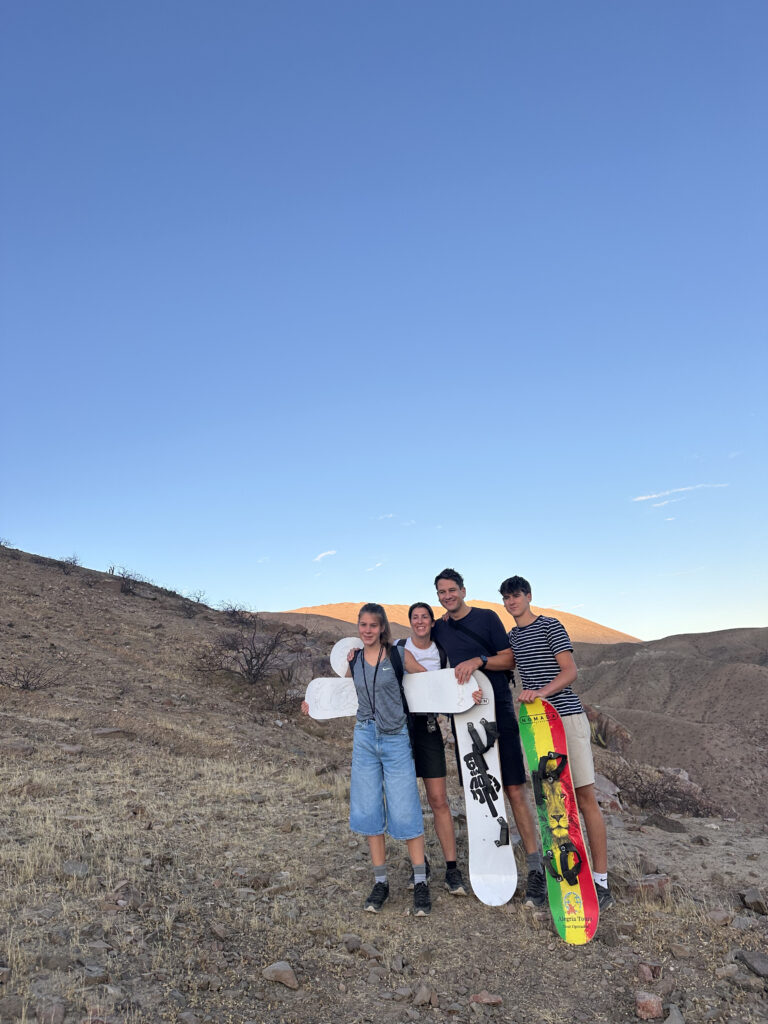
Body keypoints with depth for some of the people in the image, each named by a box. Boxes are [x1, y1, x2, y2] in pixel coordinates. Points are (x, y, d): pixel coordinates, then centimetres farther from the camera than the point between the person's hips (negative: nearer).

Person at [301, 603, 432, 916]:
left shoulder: (398, 654, -6)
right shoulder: (354, 658, 5)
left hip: (396, 739, -4)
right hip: (365, 739, 4)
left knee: (405, 810, -3)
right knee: (369, 811, 6)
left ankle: (421, 883, 10)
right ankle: (380, 882, 19)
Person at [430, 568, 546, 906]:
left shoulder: (487, 618, 0)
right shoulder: (438, 630, 11)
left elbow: (509, 660, -4)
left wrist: (478, 660, -18)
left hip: (498, 713, -4)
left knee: (514, 791, -6)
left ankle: (535, 870, 2)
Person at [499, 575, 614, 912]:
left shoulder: (551, 626, -2)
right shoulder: (510, 637, 15)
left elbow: (570, 671, -9)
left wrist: (541, 691, -24)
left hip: (567, 717, -5)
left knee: (585, 795, -5)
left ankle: (600, 880, 0)